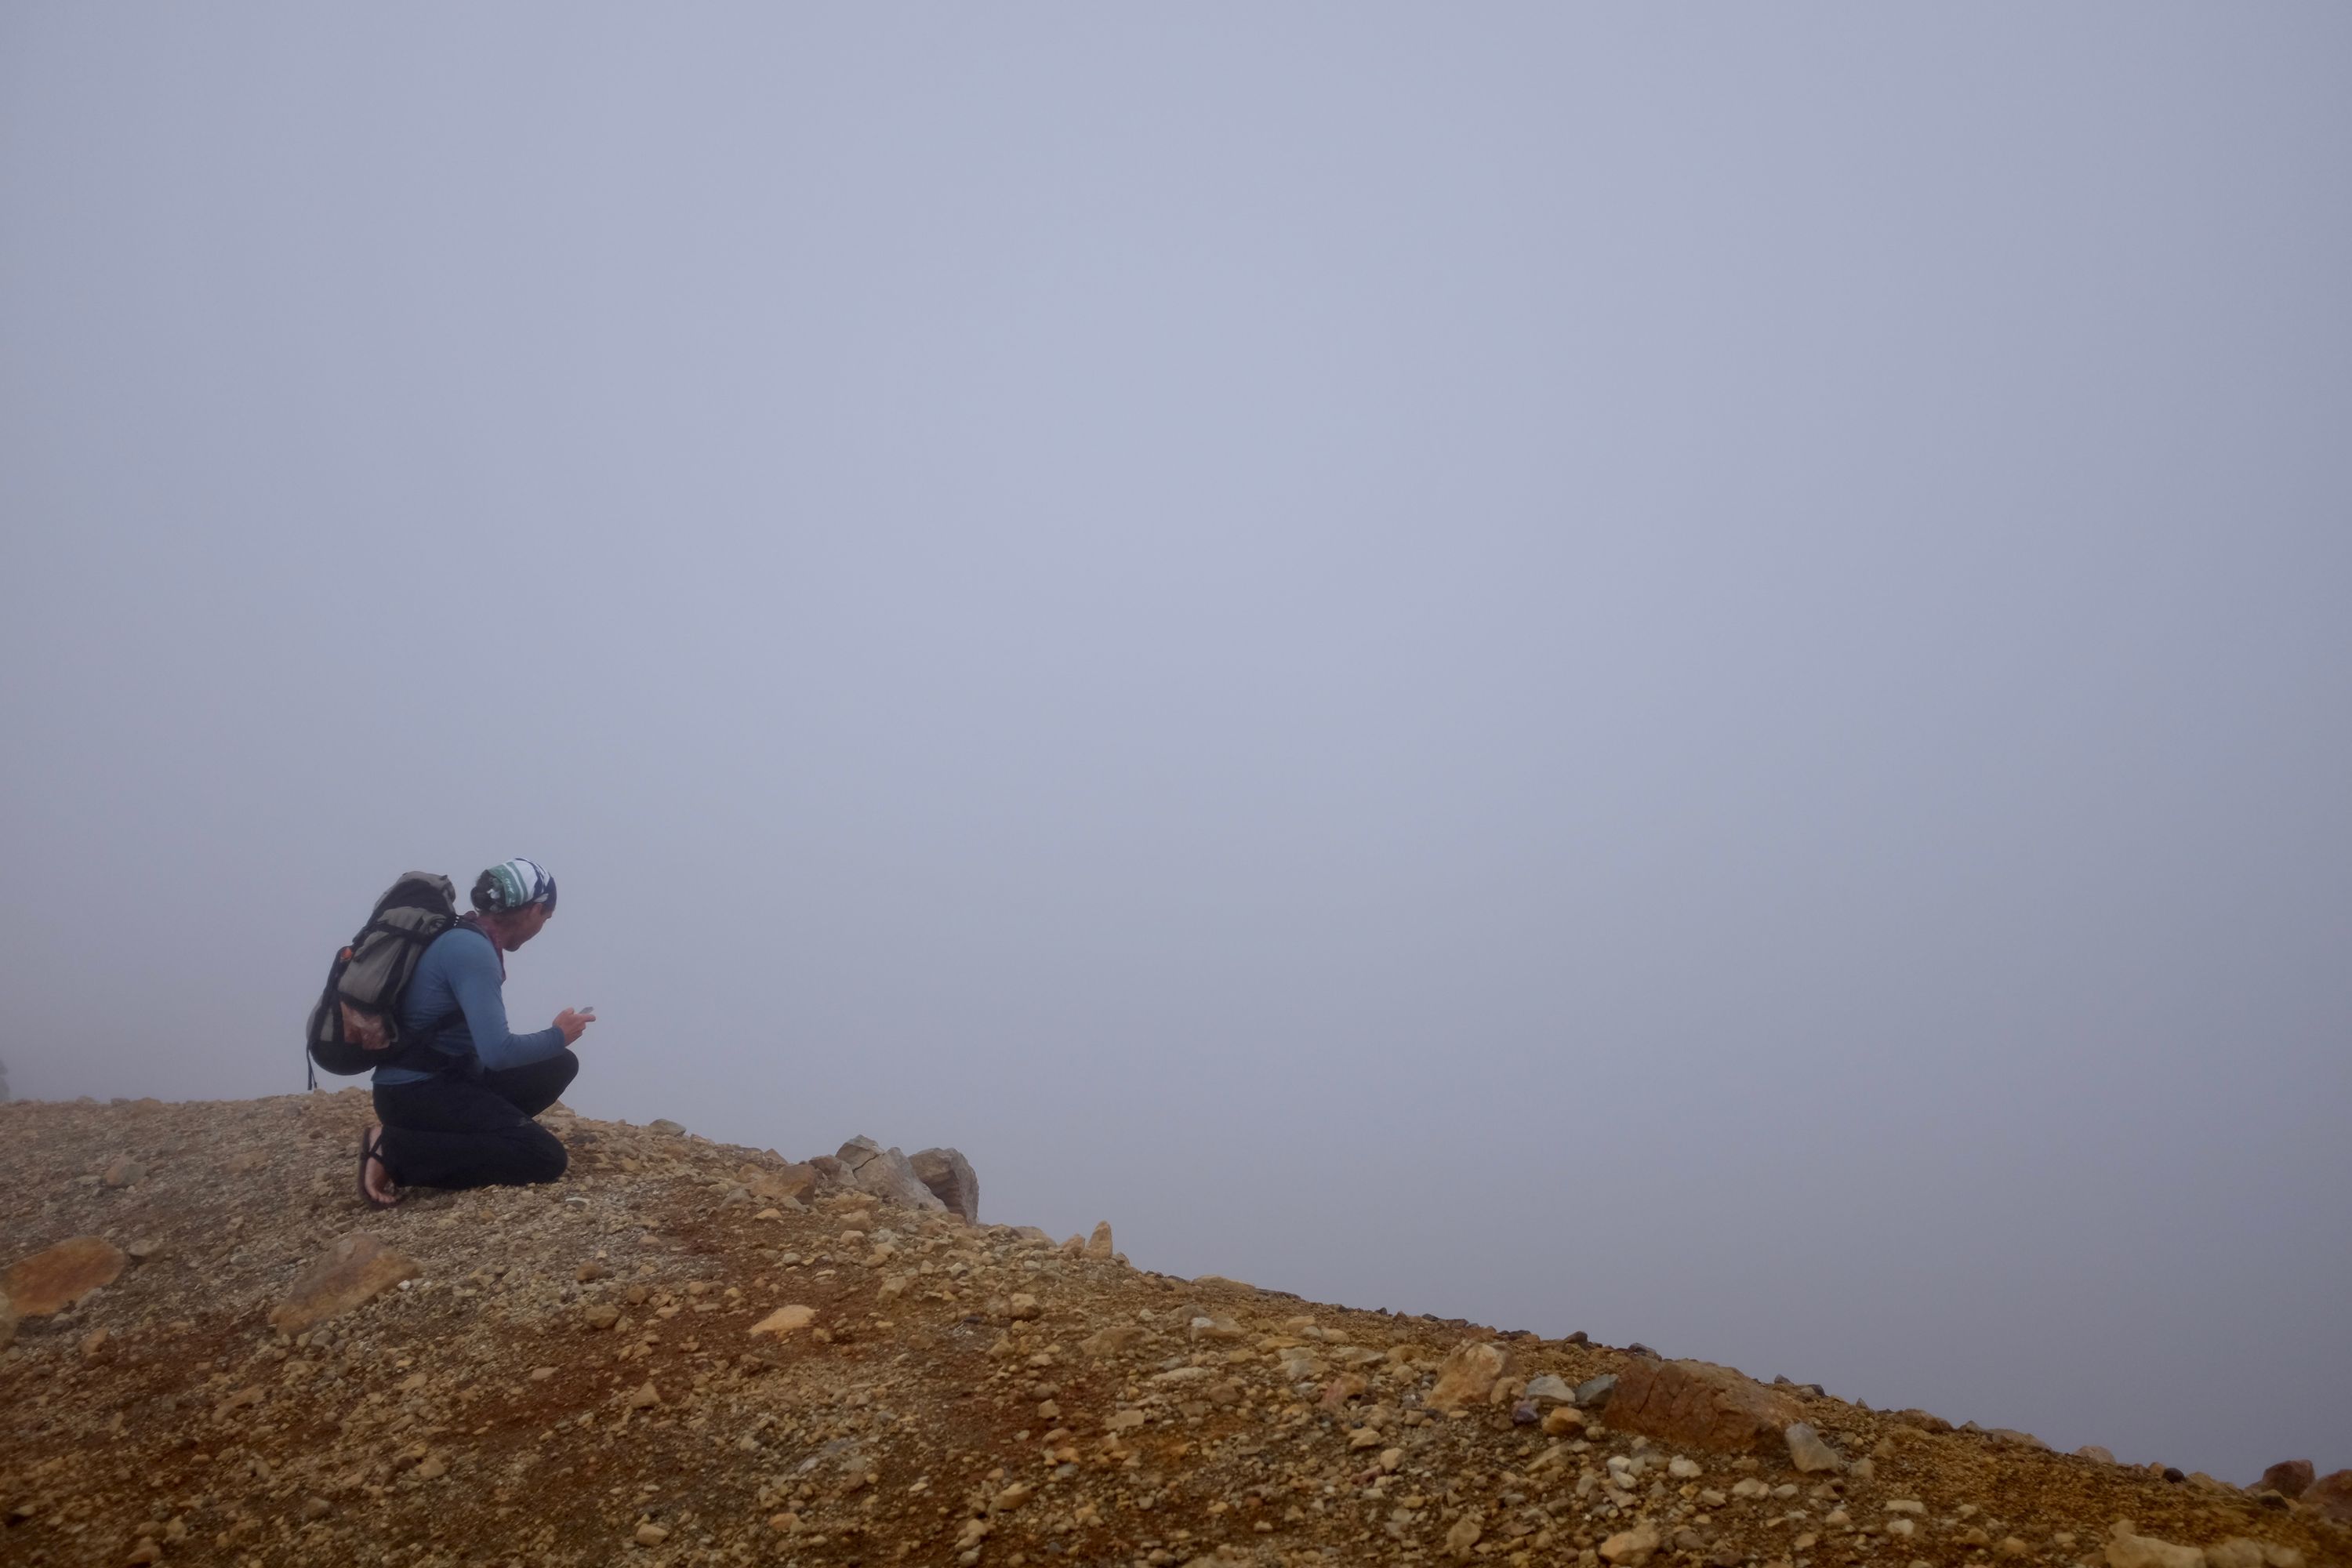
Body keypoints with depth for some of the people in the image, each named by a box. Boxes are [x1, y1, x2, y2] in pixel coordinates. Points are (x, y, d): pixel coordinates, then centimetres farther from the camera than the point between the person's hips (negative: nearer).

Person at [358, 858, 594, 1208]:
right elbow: (497, 1052, -25)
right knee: (546, 1159, -18)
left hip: (446, 1079, 10)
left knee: (559, 1065, 12)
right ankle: (394, 1150, -13)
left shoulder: (469, 940, 11)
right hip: (414, 1092, -10)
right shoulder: (472, 950, -19)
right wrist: (557, 1036, -8)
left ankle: (461, 1137, 3)